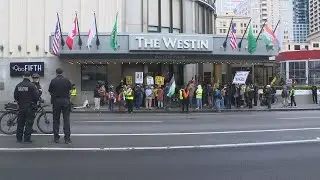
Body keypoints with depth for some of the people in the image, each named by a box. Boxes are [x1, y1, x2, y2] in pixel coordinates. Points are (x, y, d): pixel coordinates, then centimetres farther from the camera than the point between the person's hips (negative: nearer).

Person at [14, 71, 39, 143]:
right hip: (30, 107, -5)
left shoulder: (18, 85, 4)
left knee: (20, 123, 14)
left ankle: (19, 138, 20)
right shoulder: (32, 85, -13)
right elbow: (36, 96, -15)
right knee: (29, 123, 0)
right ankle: (27, 138, 0)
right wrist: (35, 101, 6)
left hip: (21, 107, 5)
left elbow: (15, 96, 8)